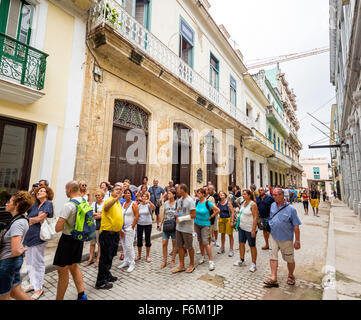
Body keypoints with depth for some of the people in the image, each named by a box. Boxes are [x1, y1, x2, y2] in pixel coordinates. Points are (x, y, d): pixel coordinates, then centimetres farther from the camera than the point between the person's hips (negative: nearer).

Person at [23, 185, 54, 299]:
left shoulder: (48, 203, -7)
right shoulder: (35, 204, 16)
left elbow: (40, 218, -15)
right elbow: (28, 218, 13)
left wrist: (30, 219, 1)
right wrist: (36, 219, -4)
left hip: (38, 237, -8)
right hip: (29, 236, 8)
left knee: (38, 263, 1)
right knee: (29, 262, 17)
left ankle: (38, 288, 14)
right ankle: (33, 284, 33)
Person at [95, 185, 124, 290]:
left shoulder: (119, 203, 12)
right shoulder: (109, 200, -15)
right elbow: (106, 207, -41)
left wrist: (120, 229, 23)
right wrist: (116, 198, -51)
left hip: (115, 233, 9)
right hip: (107, 233, -9)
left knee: (111, 256, 21)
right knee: (105, 257, 1)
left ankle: (107, 275, 39)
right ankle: (100, 282, 15)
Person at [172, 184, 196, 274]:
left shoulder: (190, 201, -17)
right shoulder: (180, 200, 8)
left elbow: (193, 215, -19)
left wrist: (181, 218, -17)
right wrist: (176, 214, -3)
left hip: (187, 228, -7)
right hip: (179, 227, 8)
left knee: (189, 247, 8)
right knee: (180, 246, 13)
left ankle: (192, 265, 27)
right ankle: (181, 265, 27)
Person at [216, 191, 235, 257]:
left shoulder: (228, 202, -11)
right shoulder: (218, 203, 1)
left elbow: (232, 212, -11)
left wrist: (232, 221, -15)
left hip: (228, 219, -4)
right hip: (221, 219, 4)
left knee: (230, 234, 2)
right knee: (222, 234, 15)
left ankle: (231, 249, 14)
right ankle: (222, 248, 29)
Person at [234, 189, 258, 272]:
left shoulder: (253, 204, -16)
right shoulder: (243, 203, 7)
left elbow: (255, 217, -19)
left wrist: (253, 230, -21)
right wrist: (239, 225, 13)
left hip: (250, 229, -7)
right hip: (242, 227, 8)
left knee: (252, 246, 6)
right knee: (241, 243, 15)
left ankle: (253, 264, 20)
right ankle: (241, 260, 32)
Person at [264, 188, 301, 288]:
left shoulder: (290, 209, -14)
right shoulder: (273, 205, 1)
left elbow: (296, 226, -10)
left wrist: (297, 241, -9)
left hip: (286, 239, -3)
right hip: (273, 236, 4)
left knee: (290, 259, 13)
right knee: (273, 256, 0)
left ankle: (290, 276, 37)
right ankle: (273, 279, 6)